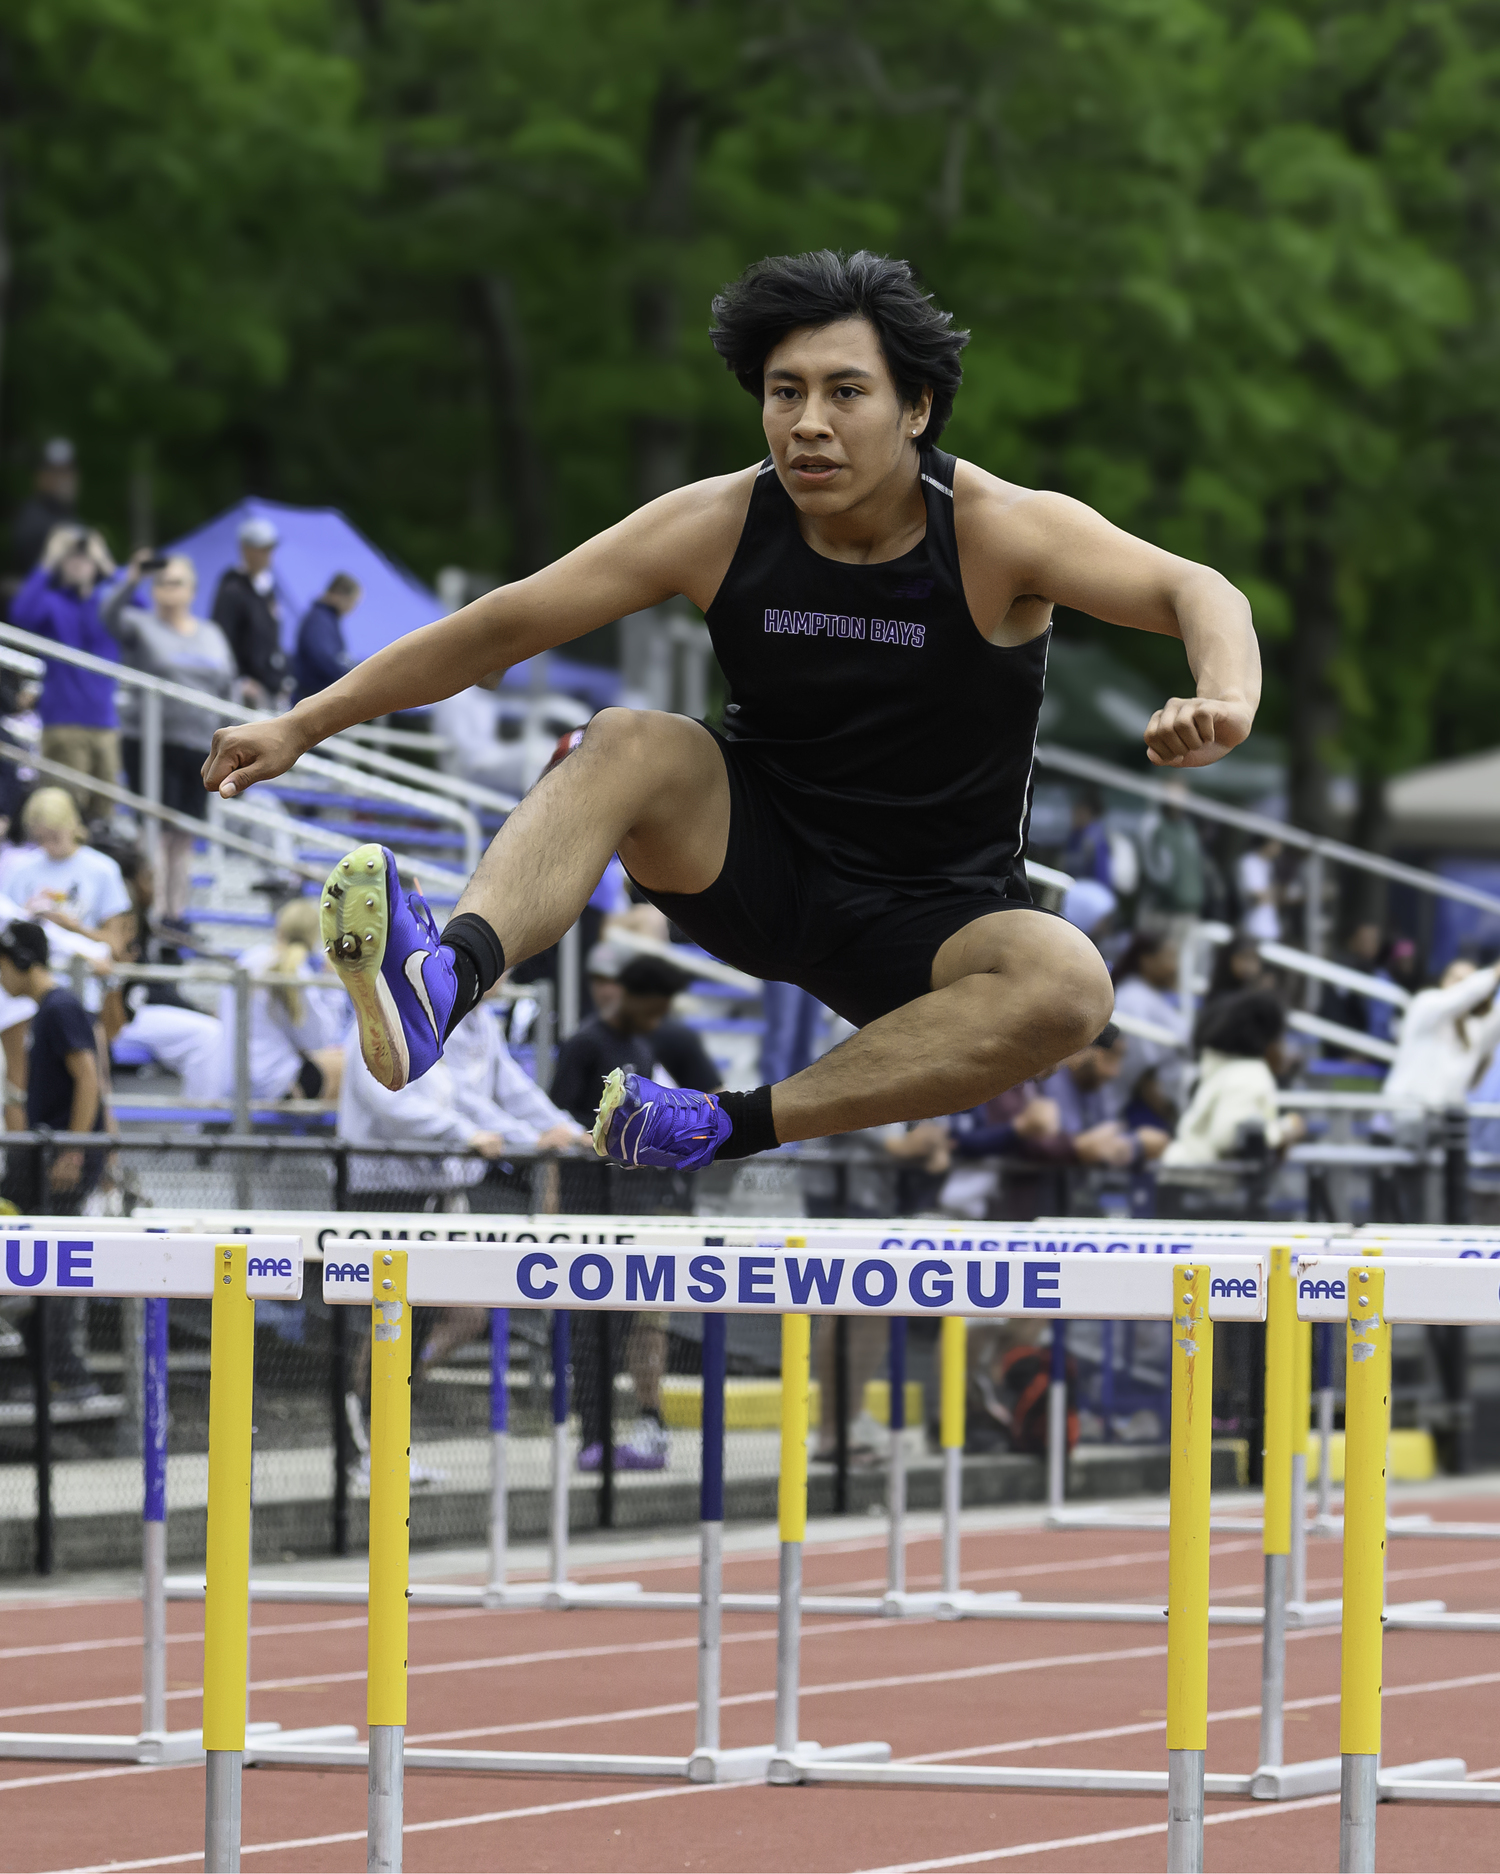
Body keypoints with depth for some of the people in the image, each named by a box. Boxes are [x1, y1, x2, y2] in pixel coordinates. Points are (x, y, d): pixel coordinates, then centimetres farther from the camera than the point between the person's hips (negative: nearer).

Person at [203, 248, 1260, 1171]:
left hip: (933, 918, -2)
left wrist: (1225, 703, -46)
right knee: (628, 744, -27)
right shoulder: (721, 527, -10)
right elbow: (507, 625, -6)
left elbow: (1195, 592, -23)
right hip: (758, 868, 2)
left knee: (1066, 985, -34)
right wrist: (304, 726, -9)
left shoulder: (996, 533, -16)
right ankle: (445, 978, -52)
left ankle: (734, 1129, -37)